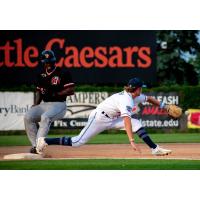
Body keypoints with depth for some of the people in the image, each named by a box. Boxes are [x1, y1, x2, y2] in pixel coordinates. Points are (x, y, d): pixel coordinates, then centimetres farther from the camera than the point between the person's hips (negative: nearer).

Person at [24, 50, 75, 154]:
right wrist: (36, 104, 4)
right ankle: (35, 145, -15)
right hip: (44, 105, 6)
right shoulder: (42, 76, 15)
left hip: (59, 105, -6)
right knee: (28, 117, -17)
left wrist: (55, 94, -17)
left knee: (45, 117, -36)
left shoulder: (63, 74, -4)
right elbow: (39, 91, 22)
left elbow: (71, 90, -10)